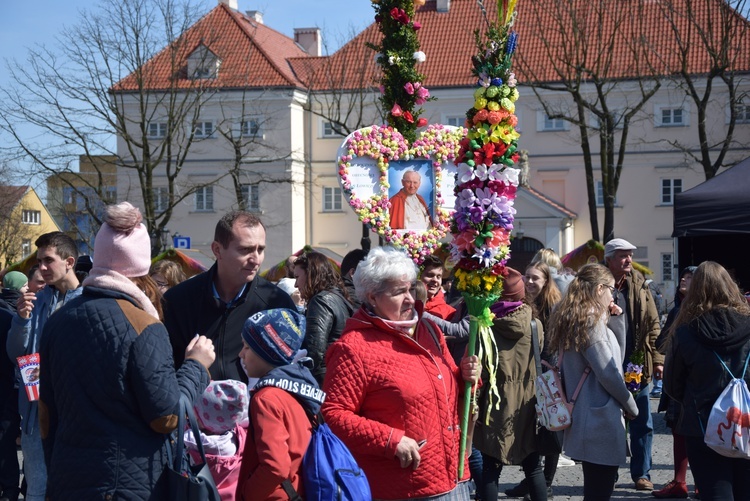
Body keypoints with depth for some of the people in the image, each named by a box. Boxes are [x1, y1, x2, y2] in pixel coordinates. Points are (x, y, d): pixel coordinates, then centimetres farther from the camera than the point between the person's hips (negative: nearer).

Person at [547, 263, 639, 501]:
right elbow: (608, 373, -18)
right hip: (602, 419, -9)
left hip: (584, 417, 10)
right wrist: (631, 406, -4)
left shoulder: (571, 318, 13)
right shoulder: (592, 319, -15)